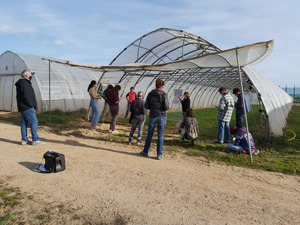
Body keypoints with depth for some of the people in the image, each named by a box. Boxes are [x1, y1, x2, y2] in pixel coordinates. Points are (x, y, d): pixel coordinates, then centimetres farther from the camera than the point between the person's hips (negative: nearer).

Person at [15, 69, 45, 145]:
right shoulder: (25, 83, -15)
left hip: (23, 108, 10)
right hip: (27, 108, -10)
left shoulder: (21, 83, 18)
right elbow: (26, 96, -24)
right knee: (34, 122, -7)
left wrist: (34, 106, 13)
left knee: (24, 123, 12)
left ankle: (24, 140, 18)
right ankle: (35, 140, -5)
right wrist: (32, 105, -12)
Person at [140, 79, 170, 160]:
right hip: (162, 116, -2)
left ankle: (145, 151, 23)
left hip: (153, 116, 2)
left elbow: (146, 106, -1)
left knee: (149, 134, 13)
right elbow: (166, 107, -14)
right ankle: (159, 154, 9)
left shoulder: (150, 94, 0)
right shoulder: (164, 94, -8)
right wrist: (169, 107, 8)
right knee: (160, 135, 4)